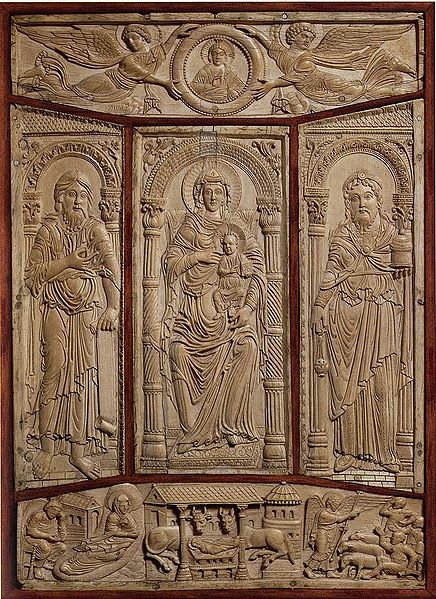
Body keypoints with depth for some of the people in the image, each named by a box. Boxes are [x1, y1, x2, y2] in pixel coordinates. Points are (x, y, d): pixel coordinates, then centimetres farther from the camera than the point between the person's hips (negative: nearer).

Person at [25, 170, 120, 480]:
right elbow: (33, 274, -2)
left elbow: (111, 268, -7)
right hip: (57, 309, -2)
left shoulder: (95, 228, 5)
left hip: (87, 311, 2)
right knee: (56, 368, -9)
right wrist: (68, 262, -14)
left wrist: (113, 307, -19)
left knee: (84, 373, 2)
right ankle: (48, 446, 3)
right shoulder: (49, 230, 2)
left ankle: (79, 449, 9)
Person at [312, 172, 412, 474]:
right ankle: (351, 449, 12)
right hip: (346, 312, 0)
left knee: (382, 383, 1)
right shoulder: (342, 233, 6)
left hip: (382, 313, 0)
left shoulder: (389, 231, 6)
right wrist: (319, 307, -3)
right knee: (348, 381, 2)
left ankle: (383, 451, 11)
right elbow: (330, 273, 4)